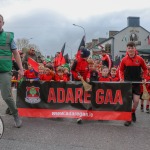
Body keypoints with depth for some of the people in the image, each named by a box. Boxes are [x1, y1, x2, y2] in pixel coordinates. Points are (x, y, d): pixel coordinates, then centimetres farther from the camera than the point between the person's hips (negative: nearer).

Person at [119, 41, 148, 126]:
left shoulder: (140, 59, -5)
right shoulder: (124, 60, -4)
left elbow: (145, 69, 8)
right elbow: (121, 70, 9)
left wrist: (144, 78, -2)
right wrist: (122, 78, -4)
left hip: (137, 83, 0)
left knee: (136, 100, -1)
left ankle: (133, 112, 30)